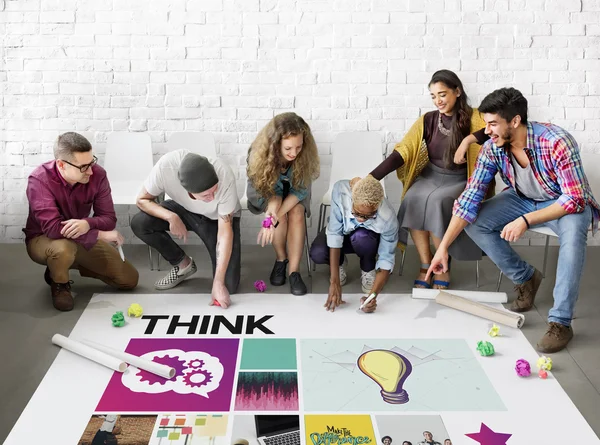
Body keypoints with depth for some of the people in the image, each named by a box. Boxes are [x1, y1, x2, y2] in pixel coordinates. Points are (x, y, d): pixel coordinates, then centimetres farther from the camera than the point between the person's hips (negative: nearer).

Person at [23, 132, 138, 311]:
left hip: (83, 239, 4)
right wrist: (101, 235, -33)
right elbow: (53, 228, -36)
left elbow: (109, 218, -15)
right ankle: (59, 283, -5)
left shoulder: (97, 174, -18)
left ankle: (75, 264, 21)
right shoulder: (39, 180, -29)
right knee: (63, 249, -42)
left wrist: (87, 224, -40)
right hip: (43, 240, -4)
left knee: (129, 279, -2)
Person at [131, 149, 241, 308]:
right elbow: (142, 200, -17)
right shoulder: (166, 165, -36)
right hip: (184, 210, 3)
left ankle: (231, 256, 18)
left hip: (219, 218, -3)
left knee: (228, 286, -17)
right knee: (139, 223, -23)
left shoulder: (224, 176, -39)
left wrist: (218, 283, -34)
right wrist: (171, 217, -35)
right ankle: (183, 264, 0)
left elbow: (225, 232, -32)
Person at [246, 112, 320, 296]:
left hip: (292, 194, 1)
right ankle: (281, 258, -8)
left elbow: (300, 190, -25)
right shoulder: (260, 153, -32)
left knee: (296, 212, -29)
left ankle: (294, 271, -24)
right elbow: (270, 190, -22)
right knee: (279, 213, -31)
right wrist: (272, 212, -45)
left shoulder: (305, 155, -30)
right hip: (265, 193, -1)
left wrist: (275, 217, -39)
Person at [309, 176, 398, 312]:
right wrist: (334, 282, -36)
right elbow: (334, 233, -33)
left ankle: (368, 270, -3)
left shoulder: (388, 219, -37)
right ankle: (338, 264, 6)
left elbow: (386, 260, -27)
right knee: (318, 254, -31)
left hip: (369, 238, -1)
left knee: (361, 237, -38)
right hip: (342, 230, 1)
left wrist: (373, 295, -41)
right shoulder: (340, 189, -38)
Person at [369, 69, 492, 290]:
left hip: (458, 180, -3)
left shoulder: (472, 117, -4)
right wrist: (371, 178, -16)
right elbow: (402, 152, -5)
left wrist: (470, 139, -35)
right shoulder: (427, 120, 3)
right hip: (430, 175, 3)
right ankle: (425, 266, -16)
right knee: (413, 200, -29)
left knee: (436, 201, -33)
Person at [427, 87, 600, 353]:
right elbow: (470, 199, -18)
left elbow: (574, 199, -30)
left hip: (568, 203, -5)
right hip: (523, 199, 5)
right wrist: (443, 247, -23)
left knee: (573, 232, -38)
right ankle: (525, 278, 5)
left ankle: (560, 322, -29)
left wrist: (525, 221, -37)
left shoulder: (557, 142, -33)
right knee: (474, 222, -15)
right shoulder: (492, 148, -18)